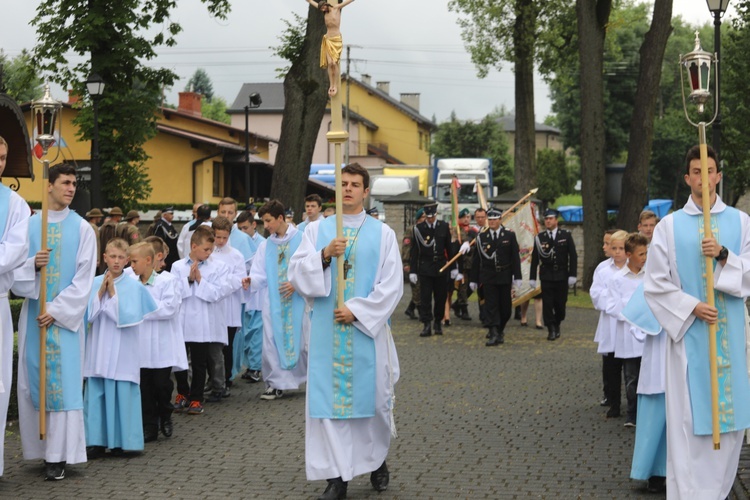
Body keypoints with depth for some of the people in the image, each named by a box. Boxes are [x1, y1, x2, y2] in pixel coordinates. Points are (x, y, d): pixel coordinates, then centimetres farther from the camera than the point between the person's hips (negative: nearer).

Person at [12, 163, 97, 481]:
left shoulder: (82, 229, 1)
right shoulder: (29, 225, 6)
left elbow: (84, 279, -4)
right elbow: (15, 271, 5)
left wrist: (57, 311, -11)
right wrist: (32, 264, -16)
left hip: (66, 316, -2)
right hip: (33, 313, 2)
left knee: (63, 381, -5)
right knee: (33, 380, 3)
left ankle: (58, 455, -4)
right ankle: (39, 449, 11)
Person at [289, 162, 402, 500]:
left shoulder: (382, 234, 2)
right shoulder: (317, 230, 7)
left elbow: (391, 285, -4)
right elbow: (297, 273, -1)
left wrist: (357, 310, -12)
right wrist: (324, 255, -17)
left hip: (368, 329, -1)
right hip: (327, 331, 1)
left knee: (371, 395, 6)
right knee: (329, 397, -1)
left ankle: (377, 459, 30)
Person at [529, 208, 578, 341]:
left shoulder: (566, 235, 2)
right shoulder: (539, 237, 2)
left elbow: (573, 256, 1)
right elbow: (534, 259, 3)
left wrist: (572, 275, -6)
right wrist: (532, 277, 0)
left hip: (562, 276, 0)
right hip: (546, 276, 0)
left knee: (560, 303, 4)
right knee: (547, 304, -4)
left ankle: (557, 325, 26)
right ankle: (551, 330, 2)